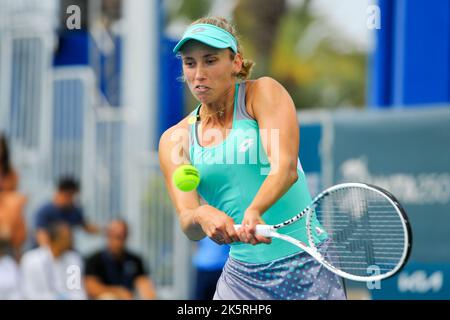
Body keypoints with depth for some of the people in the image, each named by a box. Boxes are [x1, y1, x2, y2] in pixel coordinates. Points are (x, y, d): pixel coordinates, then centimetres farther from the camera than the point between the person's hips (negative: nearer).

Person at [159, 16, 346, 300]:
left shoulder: (263, 92, -3)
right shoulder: (175, 140, 5)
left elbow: (286, 168, -19)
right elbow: (189, 226, -6)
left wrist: (253, 212, -39)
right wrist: (201, 216, -31)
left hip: (307, 268, -3)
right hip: (243, 276, 3)